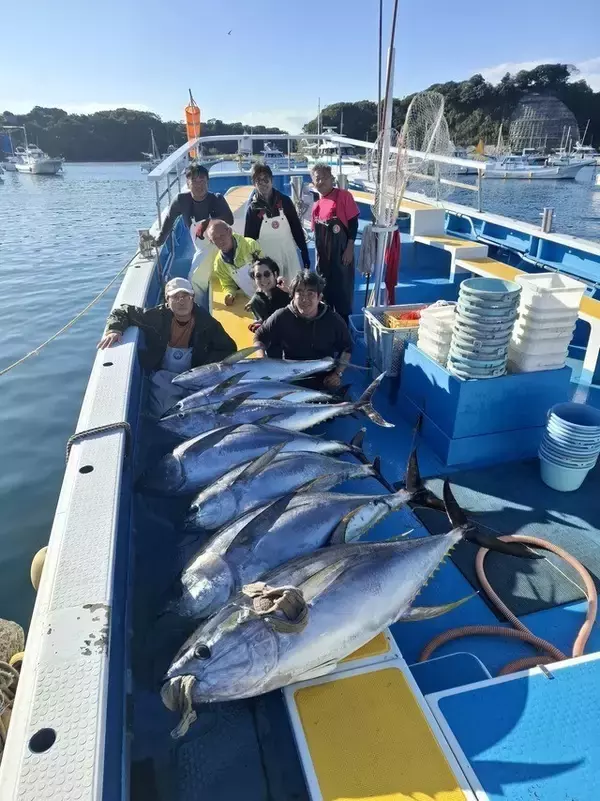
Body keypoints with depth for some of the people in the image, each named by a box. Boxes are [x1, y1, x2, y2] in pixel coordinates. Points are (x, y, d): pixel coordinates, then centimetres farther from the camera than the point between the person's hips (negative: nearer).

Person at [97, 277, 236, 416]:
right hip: (162, 378, -1)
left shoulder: (205, 321, -5)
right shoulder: (157, 316, -7)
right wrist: (114, 329, -20)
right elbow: (122, 312, 2)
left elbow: (229, 348, -2)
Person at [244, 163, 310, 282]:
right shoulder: (253, 208, -1)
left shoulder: (284, 201, 2)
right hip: (267, 259, -1)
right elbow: (249, 237, 1)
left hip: (289, 255, 2)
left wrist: (304, 252, 4)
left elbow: (297, 228, 6)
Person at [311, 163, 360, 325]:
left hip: (341, 253, -6)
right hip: (323, 256, 6)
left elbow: (353, 222, -9)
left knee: (342, 288, 0)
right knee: (324, 288, 12)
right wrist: (318, 255, 14)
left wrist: (350, 248, -15)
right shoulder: (316, 205, 10)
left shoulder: (343, 195, -6)